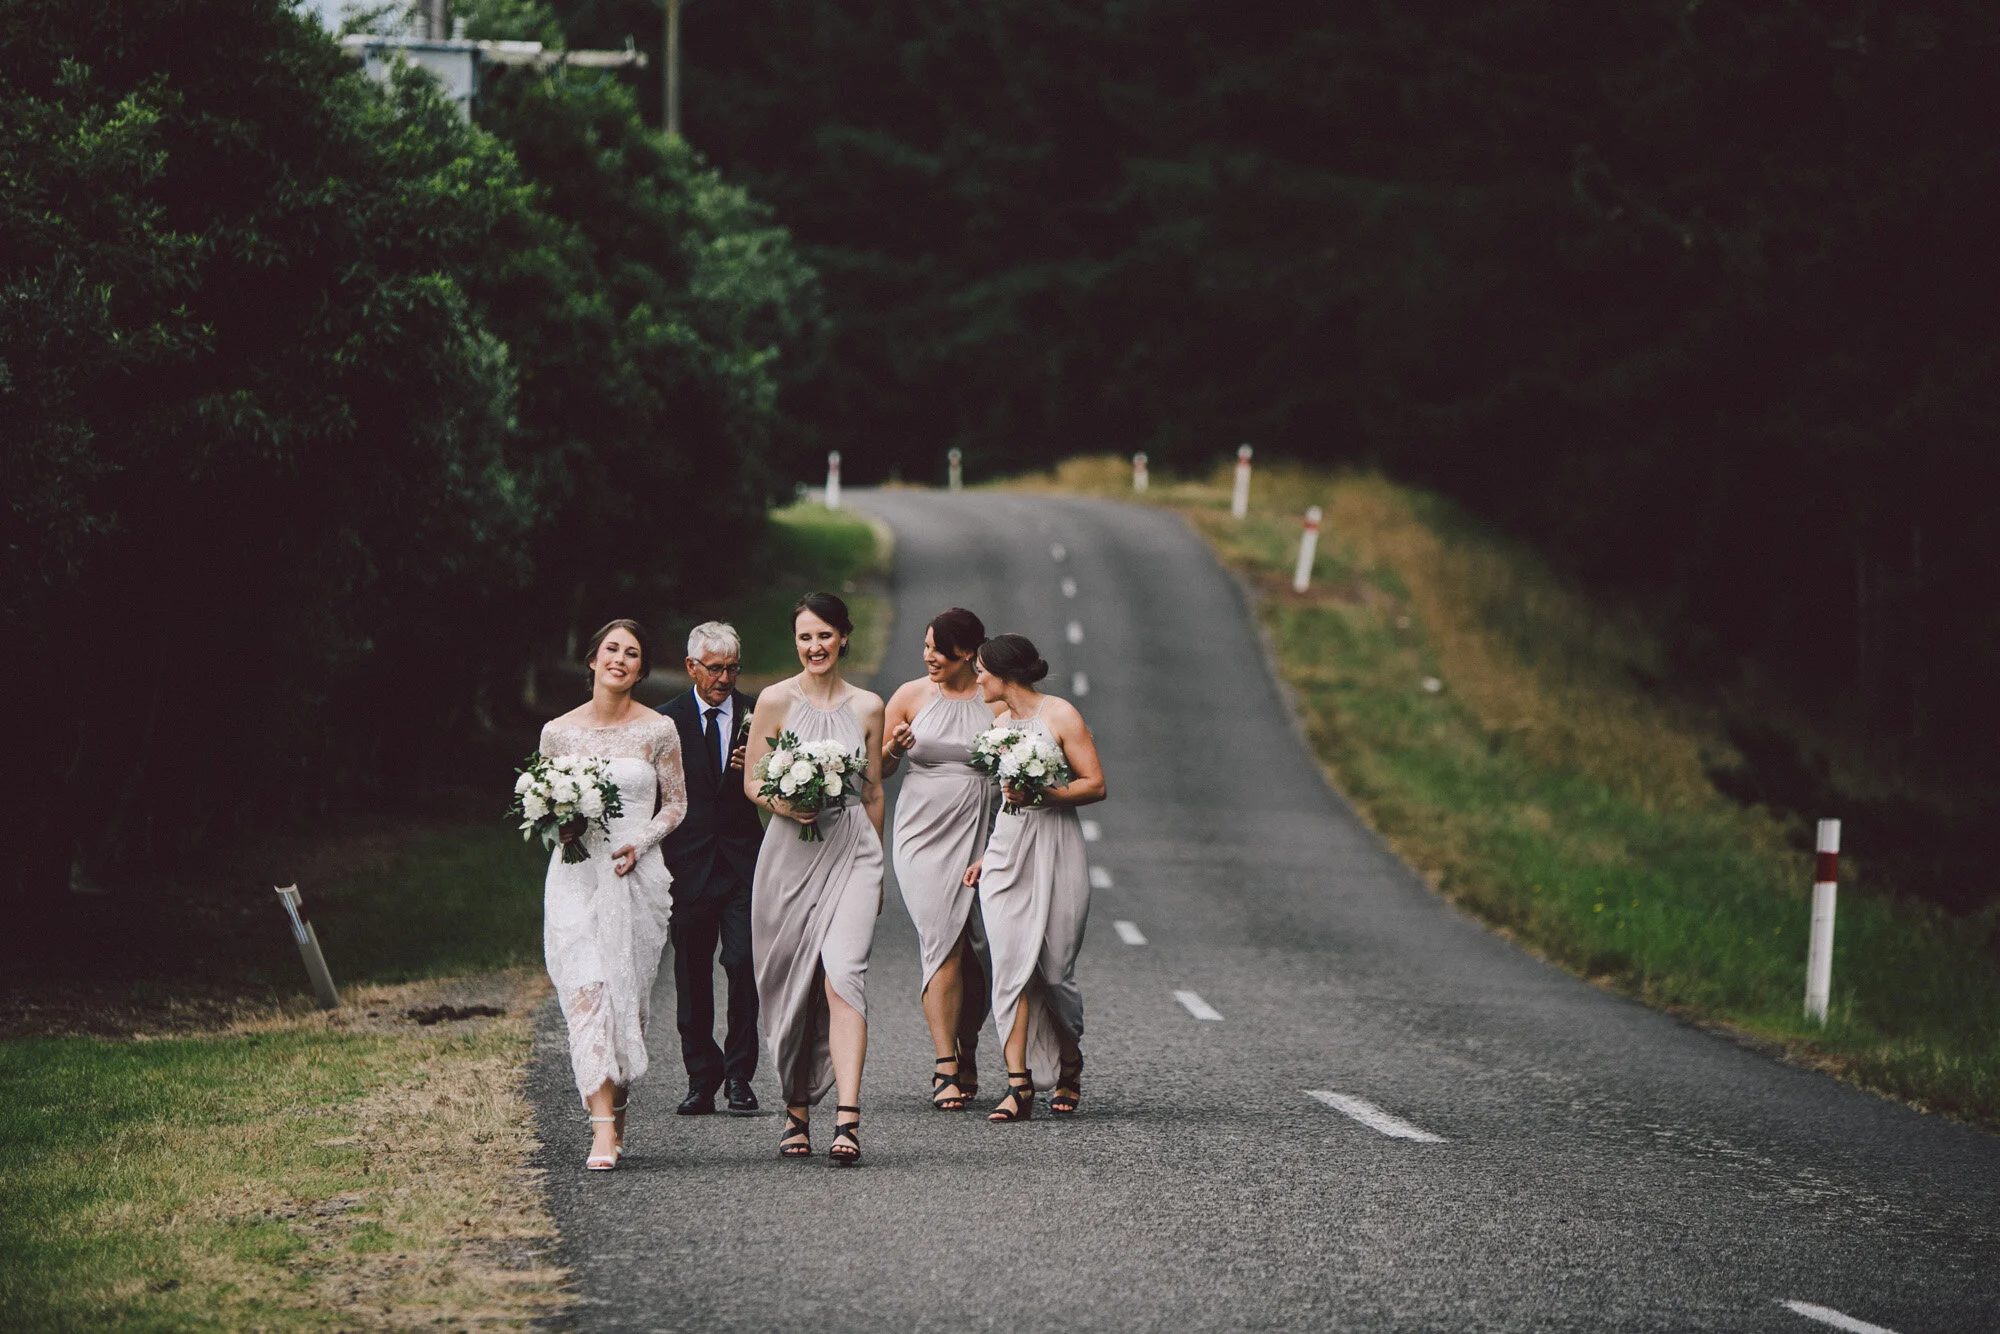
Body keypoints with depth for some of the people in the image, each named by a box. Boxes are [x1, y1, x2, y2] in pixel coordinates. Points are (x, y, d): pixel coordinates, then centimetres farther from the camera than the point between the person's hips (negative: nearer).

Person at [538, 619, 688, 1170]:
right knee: (585, 995, -12)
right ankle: (603, 1131, -18)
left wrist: (640, 843, -8)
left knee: (628, 999, 4)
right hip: (576, 876, 0)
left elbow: (676, 804, 8)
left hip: (637, 876, 0)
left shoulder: (658, 731, 3)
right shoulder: (559, 732, 5)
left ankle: (617, 1115, 23)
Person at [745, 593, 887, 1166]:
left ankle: (847, 1119, -24)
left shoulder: (867, 707, 8)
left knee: (842, 976, -16)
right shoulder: (776, 701, 2)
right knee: (790, 987, 4)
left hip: (851, 851, 0)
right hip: (790, 854, 0)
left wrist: (876, 867, 19)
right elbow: (751, 781, 5)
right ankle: (796, 1112, 20)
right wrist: (781, 802, -16)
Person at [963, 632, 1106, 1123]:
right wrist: (986, 856, 19)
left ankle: (1070, 1066, 24)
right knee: (1010, 964, -9)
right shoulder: (1001, 723, 16)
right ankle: (1019, 1085, -14)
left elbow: (1095, 784, -7)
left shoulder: (1060, 715, -4)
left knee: (1053, 969, -2)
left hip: (1055, 850, -5)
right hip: (1006, 851, 5)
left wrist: (1042, 795, -19)